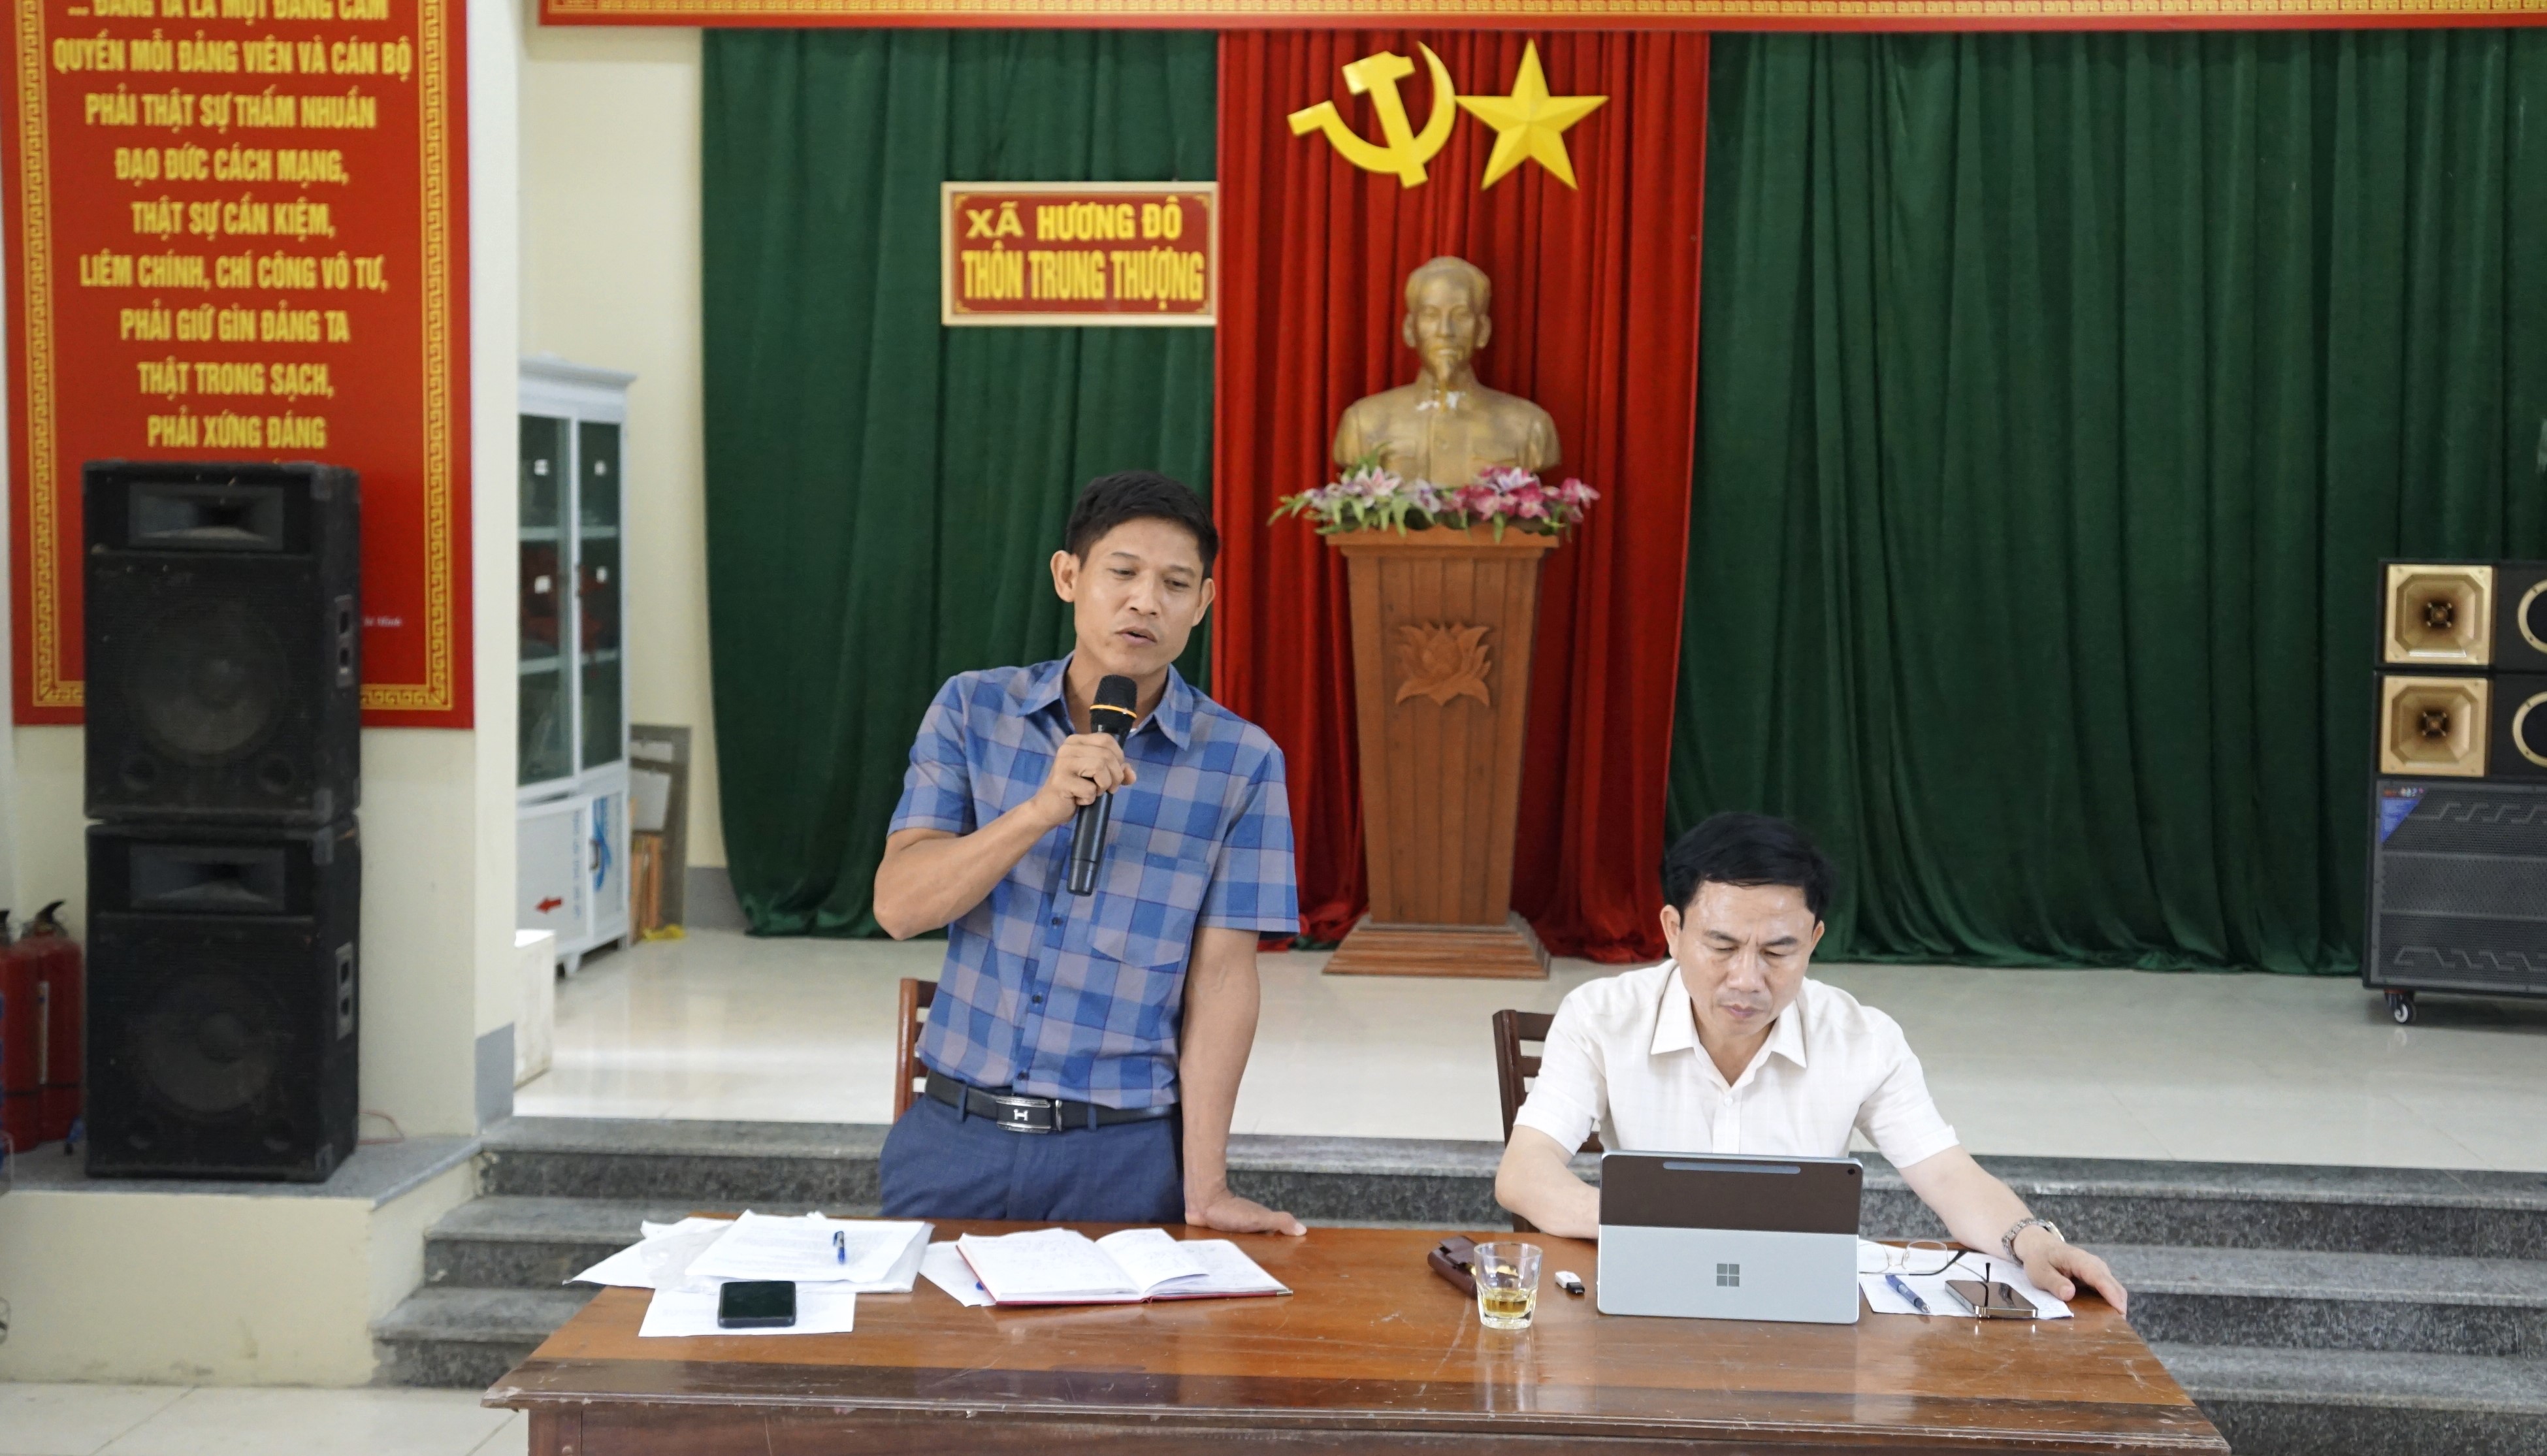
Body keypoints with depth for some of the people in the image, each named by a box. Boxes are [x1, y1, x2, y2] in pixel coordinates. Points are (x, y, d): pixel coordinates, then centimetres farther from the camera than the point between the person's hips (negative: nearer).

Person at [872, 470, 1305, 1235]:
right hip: (955, 1134, 2)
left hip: (1127, 1153, -1)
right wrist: (1042, 808, -22)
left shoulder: (1242, 761, -4)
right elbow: (898, 906, -8)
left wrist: (1205, 1185, -13)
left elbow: (1221, 975, -6)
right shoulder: (972, 709, 0)